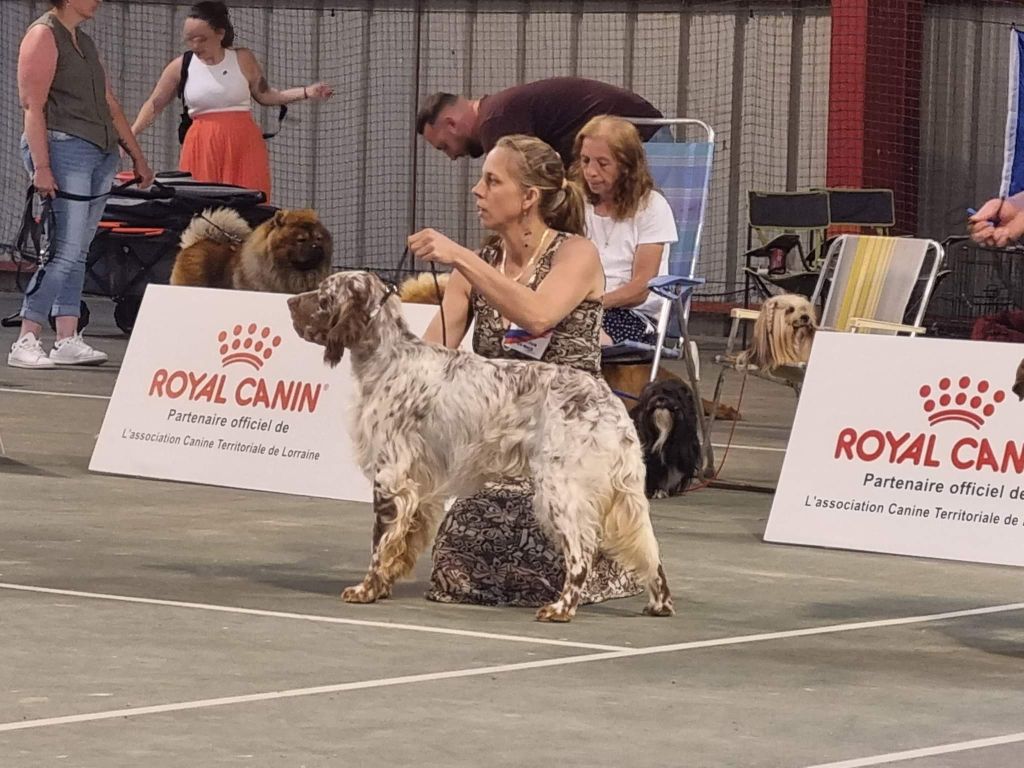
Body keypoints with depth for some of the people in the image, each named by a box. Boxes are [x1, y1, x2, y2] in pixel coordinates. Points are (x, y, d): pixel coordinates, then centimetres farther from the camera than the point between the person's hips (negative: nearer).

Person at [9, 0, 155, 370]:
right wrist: (41, 166, -20)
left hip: (101, 154, 9)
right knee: (65, 252, -13)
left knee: (77, 252, 6)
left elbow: (109, 104, 25)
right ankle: (26, 342, -11)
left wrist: (138, 157, 24)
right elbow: (33, 106, -13)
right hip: (63, 146, -9)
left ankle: (67, 340, 6)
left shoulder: (84, 42, 20)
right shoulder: (43, 35, -6)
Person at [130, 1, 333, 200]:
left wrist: (306, 92, 4)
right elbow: (154, 105, 8)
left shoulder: (243, 59, 4)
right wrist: (130, 135, -5)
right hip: (203, 148, 0)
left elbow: (264, 95, 13)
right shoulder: (180, 67, 2)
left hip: (244, 146, 0)